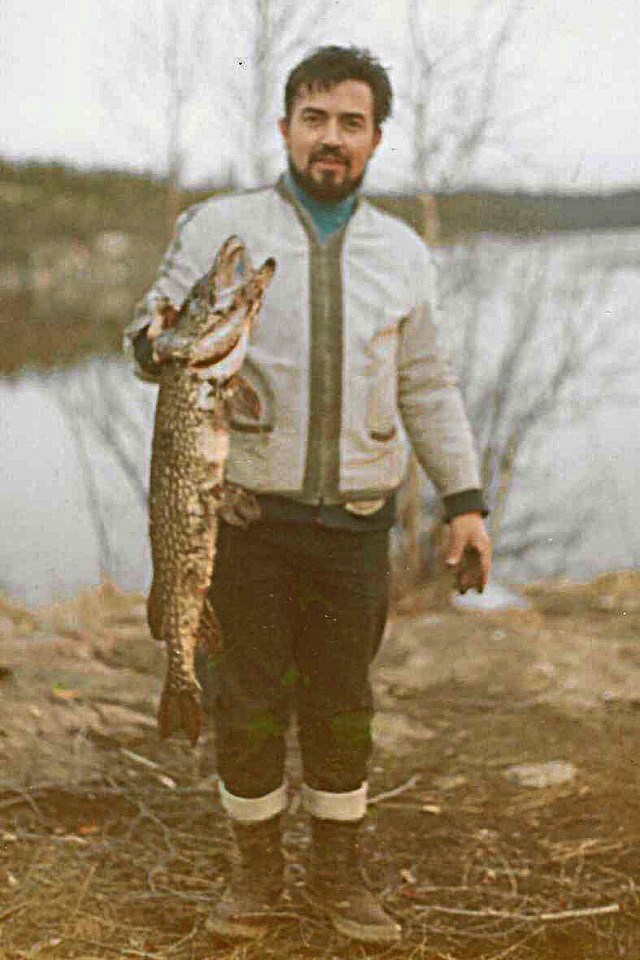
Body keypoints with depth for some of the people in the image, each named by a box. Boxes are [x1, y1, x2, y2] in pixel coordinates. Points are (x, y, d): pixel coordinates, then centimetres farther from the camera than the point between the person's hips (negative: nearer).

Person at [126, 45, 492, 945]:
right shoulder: (220, 228, -1)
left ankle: (338, 873, 29)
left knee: (342, 703, 11)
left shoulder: (402, 253, 8)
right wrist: (165, 340, -24)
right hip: (245, 513, -2)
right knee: (248, 702, 6)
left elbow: (427, 387, 13)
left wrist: (465, 499, 7)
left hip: (354, 520, 2)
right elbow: (151, 335, 1)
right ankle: (256, 871, 26)